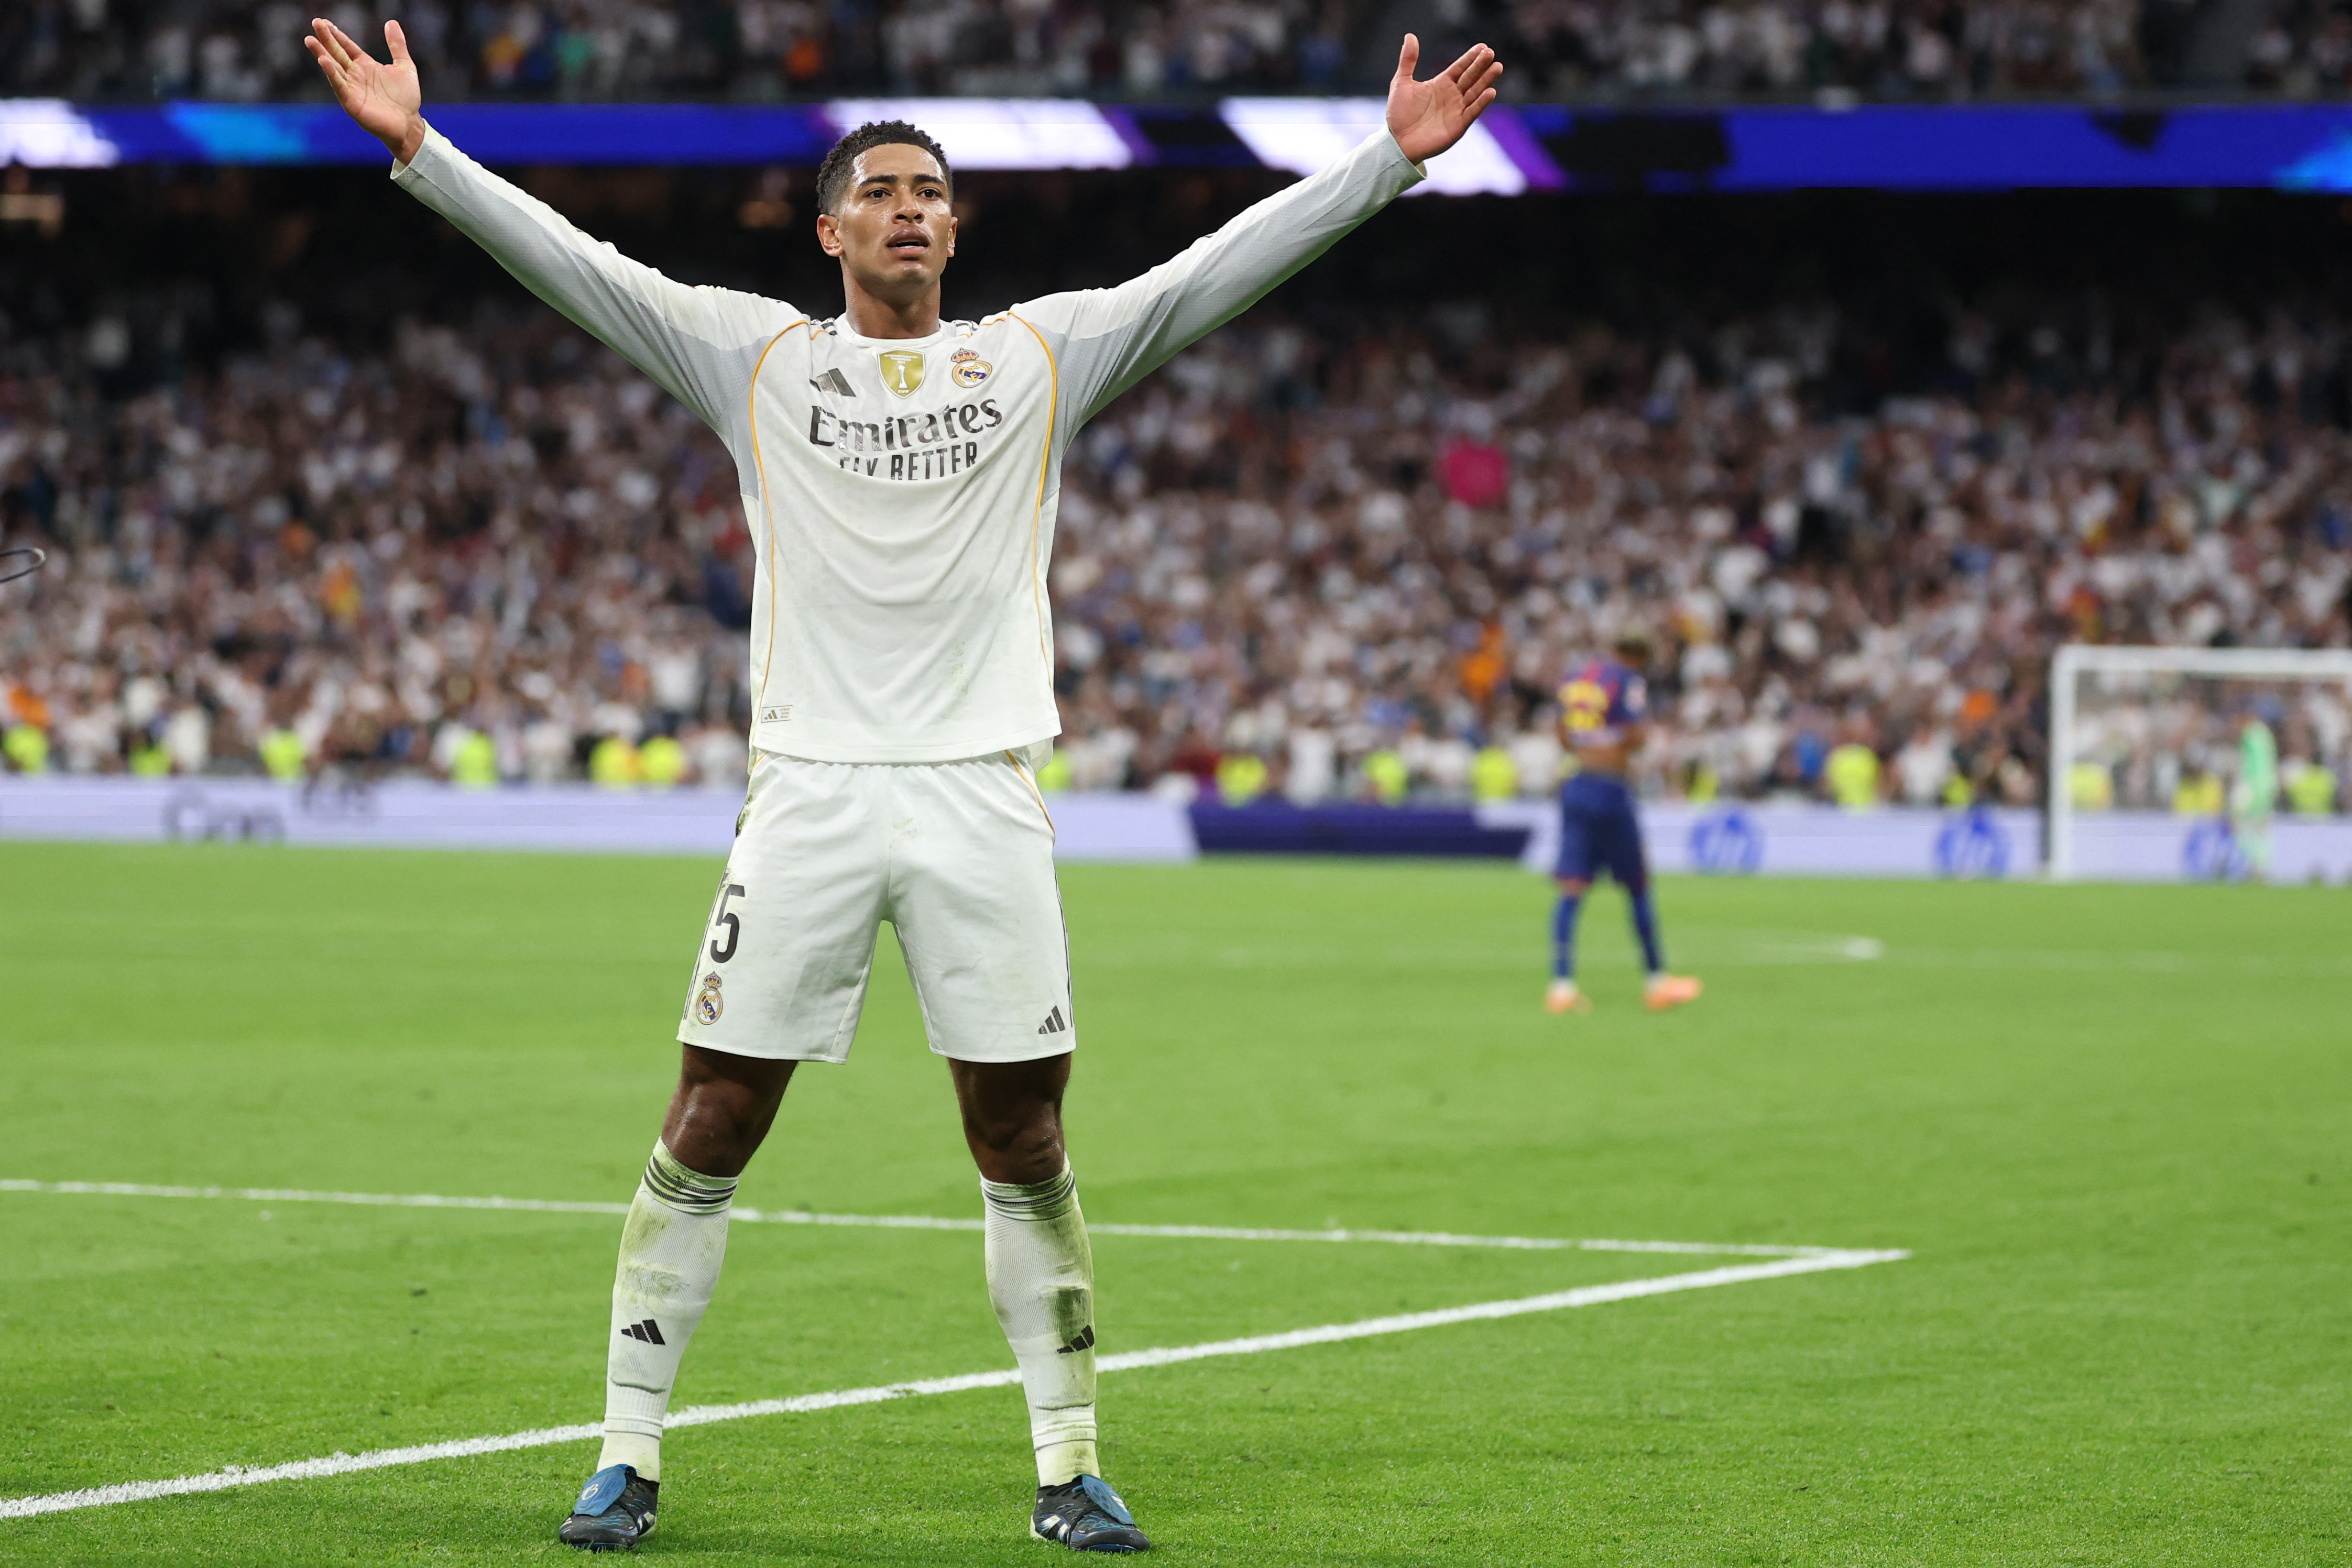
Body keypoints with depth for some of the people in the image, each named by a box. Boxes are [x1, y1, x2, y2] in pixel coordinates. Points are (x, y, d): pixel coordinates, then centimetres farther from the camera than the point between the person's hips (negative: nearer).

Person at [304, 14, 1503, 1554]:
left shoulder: (1041, 355, 9)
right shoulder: (756, 355, 7)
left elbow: (1224, 265, 3)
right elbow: (574, 263, 0)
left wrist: (1393, 157, -5)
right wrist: (419, 148, -10)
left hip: (983, 792, 1)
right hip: (808, 790, -1)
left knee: (1024, 1142, 3)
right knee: (711, 1130, -1)